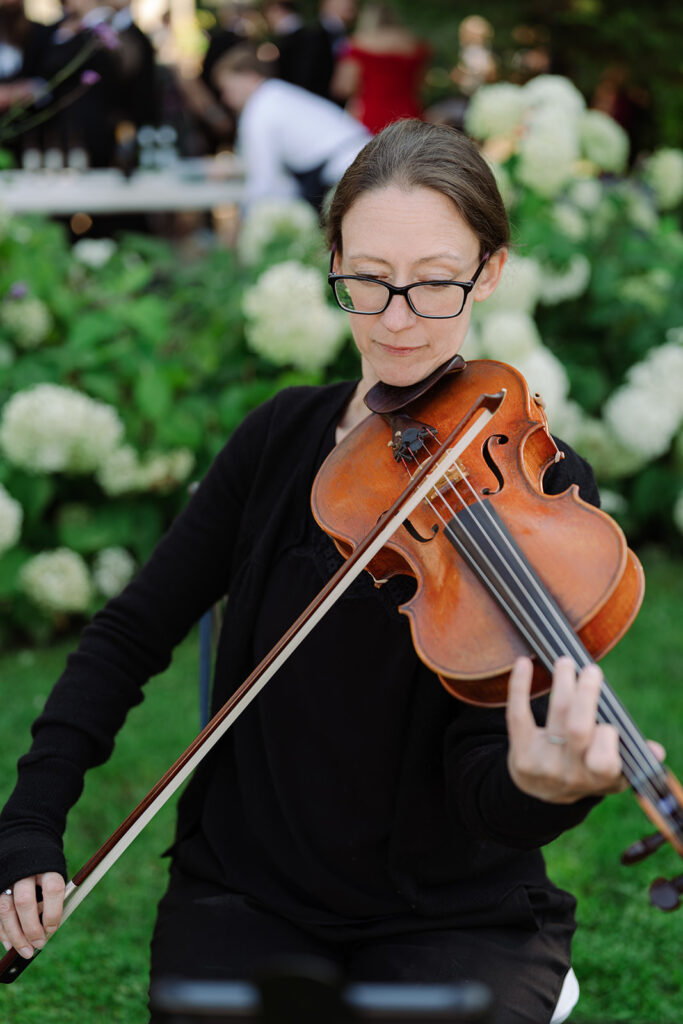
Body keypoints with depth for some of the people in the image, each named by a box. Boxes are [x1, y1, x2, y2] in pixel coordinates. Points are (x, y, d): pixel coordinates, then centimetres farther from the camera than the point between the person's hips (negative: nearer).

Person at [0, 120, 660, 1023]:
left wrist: (542, 786, -42)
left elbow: (482, 784, -18)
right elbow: (132, 635, 6)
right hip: (249, 895, 2)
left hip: (455, 916, -2)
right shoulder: (284, 437, 1)